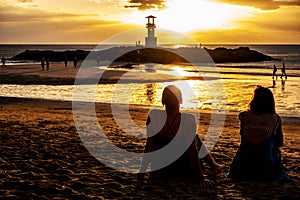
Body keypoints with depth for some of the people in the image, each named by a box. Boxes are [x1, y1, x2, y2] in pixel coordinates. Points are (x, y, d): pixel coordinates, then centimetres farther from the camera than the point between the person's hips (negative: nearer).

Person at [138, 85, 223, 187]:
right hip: (185, 171, -1)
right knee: (195, 138, 28)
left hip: (159, 170, 1)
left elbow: (149, 146, -14)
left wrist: (142, 172, -4)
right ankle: (213, 164, 43)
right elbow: (192, 151, -17)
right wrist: (200, 178, -8)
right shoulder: (189, 120, -22)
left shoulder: (153, 116, -19)